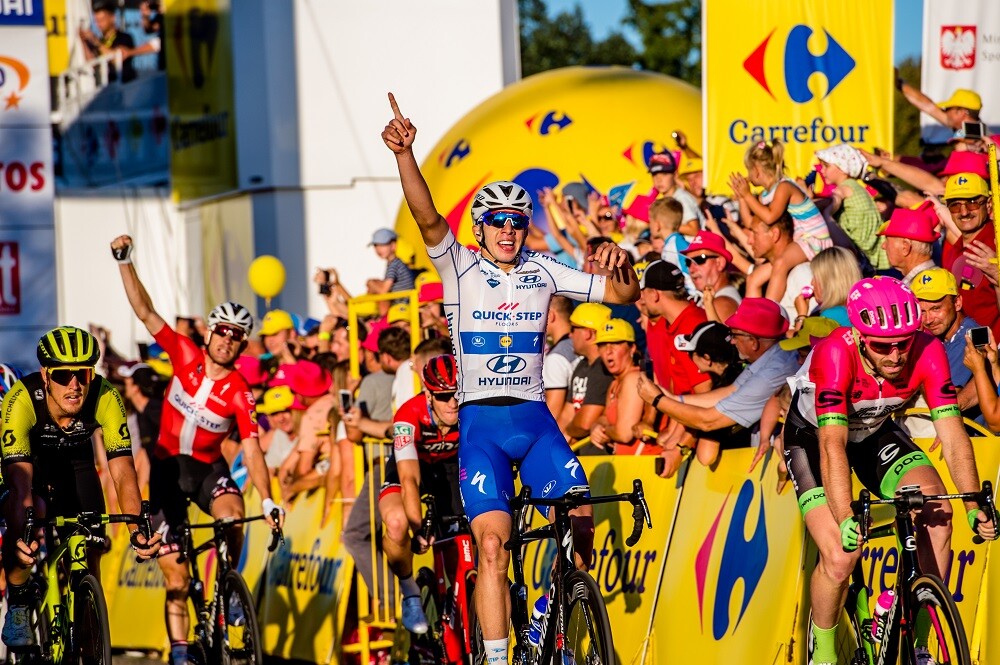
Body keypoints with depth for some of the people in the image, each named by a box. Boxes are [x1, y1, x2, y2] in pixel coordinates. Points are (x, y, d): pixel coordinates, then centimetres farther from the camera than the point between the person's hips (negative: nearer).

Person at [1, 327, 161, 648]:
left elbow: (123, 473, -34)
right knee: (27, 514, -33)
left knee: (89, 554, -11)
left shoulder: (105, 398, -32)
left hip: (74, 460, 3)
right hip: (27, 460, -2)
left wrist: (138, 530, -48)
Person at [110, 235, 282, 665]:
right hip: (167, 467, 1)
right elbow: (145, 312, -12)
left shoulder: (240, 394, -16)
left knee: (232, 514, -36)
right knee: (176, 579, -3)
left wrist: (267, 500, -34)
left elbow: (251, 449, -22)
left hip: (208, 468, -1)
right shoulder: (185, 356, -10)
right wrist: (125, 262, -22)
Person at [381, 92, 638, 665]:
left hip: (535, 418, 3)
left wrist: (621, 265, -17)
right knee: (493, 545, -14)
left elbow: (624, 295, 6)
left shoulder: (543, 271, 6)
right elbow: (427, 216, -17)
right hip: (481, 423, -3)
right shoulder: (461, 268, 0)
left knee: (582, 528, -7)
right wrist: (405, 154, -32)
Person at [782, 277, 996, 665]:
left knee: (937, 511, -21)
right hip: (812, 436, -4)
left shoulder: (927, 353, -28)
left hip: (874, 432, 4)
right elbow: (832, 446, -44)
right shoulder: (836, 355, -38)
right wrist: (845, 519, -56)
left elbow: (953, 437, -28)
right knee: (840, 556, -21)